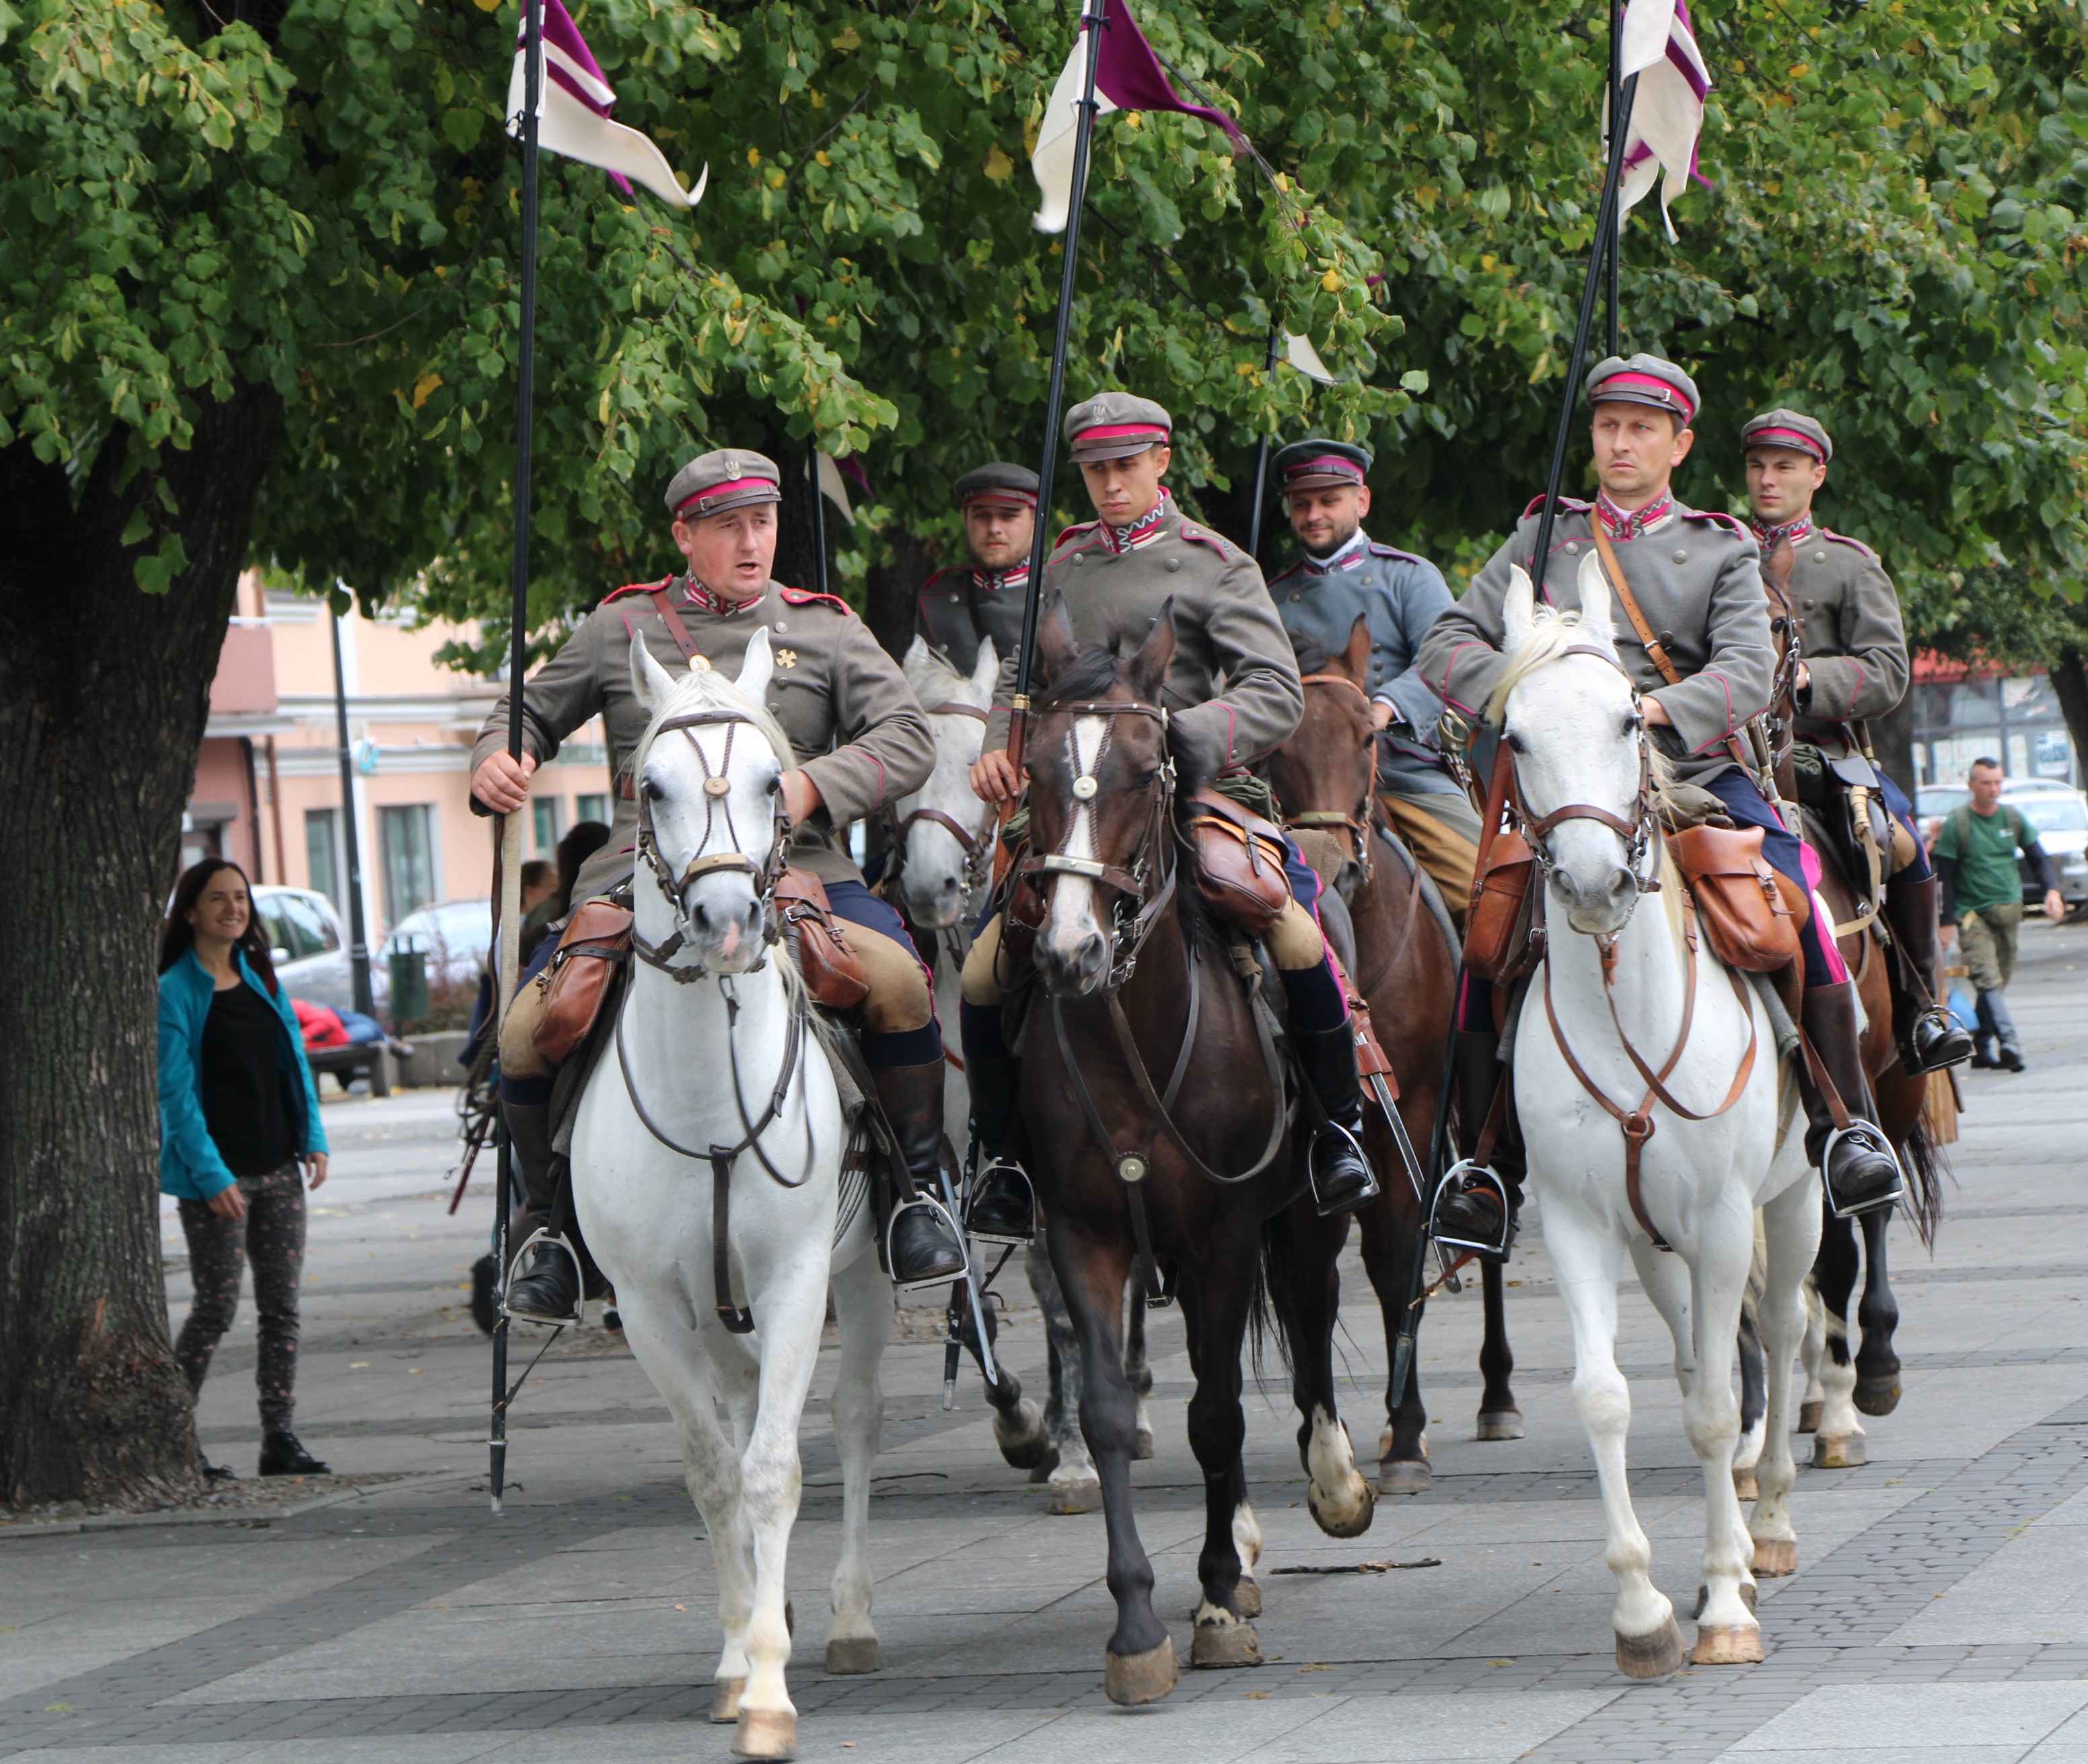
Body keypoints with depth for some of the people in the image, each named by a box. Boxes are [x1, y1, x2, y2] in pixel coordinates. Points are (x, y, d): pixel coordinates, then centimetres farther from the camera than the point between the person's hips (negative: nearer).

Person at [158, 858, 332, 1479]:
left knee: (282, 1305, 4)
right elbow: (176, 1090, -12)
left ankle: (279, 1436, 8)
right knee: (216, 1310, -4)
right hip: (216, 1173, -6)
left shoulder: (260, 978, 12)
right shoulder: (175, 991, -8)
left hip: (278, 1168, 6)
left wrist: (313, 1140, 2)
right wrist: (210, 1175, -18)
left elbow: (294, 1060, 15)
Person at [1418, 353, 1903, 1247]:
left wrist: (1658, 708, -23)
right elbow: (1448, 644, 8)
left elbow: (1750, 670, -3)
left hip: (1695, 771, -1)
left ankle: (1843, 1126, -14)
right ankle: (1488, 1170, -12)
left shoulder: (1722, 551, 13)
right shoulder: (1541, 539, 16)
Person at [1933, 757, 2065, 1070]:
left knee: (1999, 981, 7)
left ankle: (1983, 1048, 16)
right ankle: (2010, 1044, -28)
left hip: (2009, 911, 5)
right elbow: (1945, 876, -5)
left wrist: (2052, 890, -7)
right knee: (1988, 980, -17)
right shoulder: (1956, 824, -6)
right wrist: (1948, 921, -9)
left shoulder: (2013, 818, 6)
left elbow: (2039, 858, 12)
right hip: (1973, 914, -5)